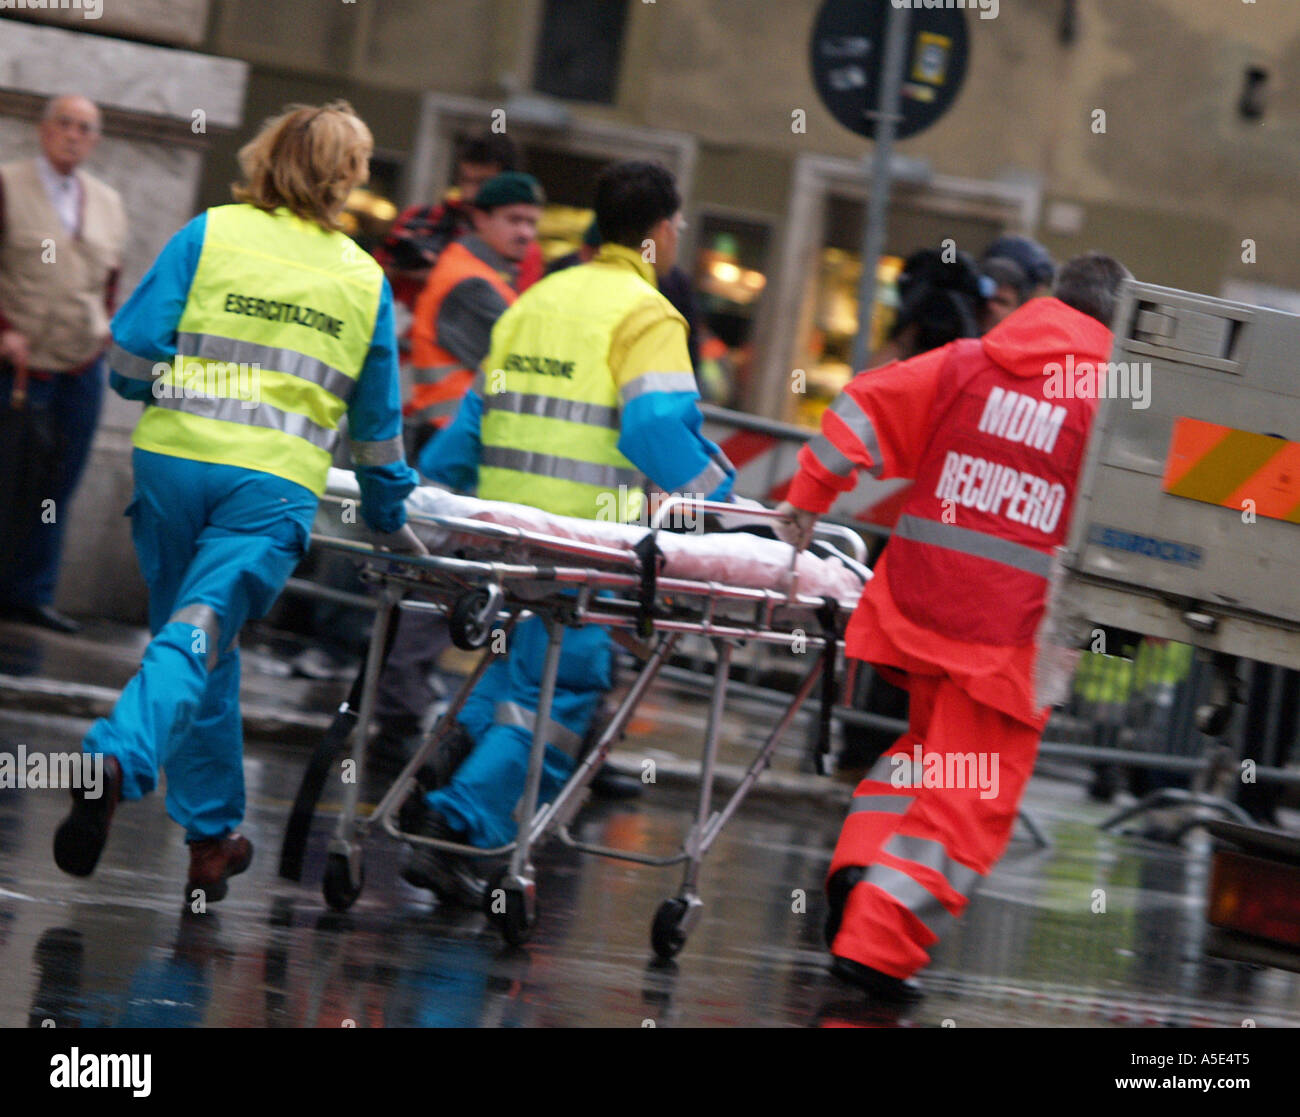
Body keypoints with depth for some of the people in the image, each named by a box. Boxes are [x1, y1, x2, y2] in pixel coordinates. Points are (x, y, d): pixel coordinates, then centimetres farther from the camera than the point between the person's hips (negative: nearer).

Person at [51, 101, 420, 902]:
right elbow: (377, 420, 20)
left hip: (176, 457, 1)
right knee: (199, 634, -9)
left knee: (198, 644, 15)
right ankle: (117, 761, -36)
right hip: (277, 482, -1)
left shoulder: (209, 235, 5)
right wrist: (390, 519, 32)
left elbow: (132, 353, 0)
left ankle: (212, 836, 21)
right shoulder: (365, 279, 11)